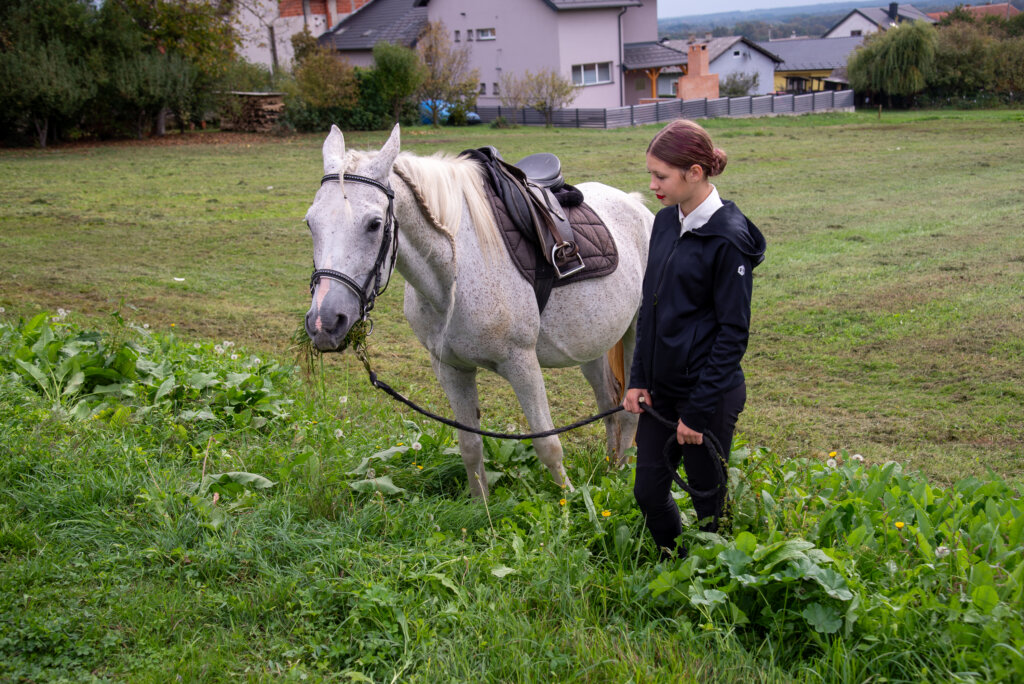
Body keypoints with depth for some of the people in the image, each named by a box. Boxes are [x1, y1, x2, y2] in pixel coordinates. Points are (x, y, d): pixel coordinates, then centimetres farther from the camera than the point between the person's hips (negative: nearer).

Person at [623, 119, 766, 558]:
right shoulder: (667, 222, 6)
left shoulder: (728, 238, -17)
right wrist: (638, 379, 7)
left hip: (709, 393, -7)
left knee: (709, 502, 7)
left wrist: (699, 411, -16)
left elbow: (733, 332, -16)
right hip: (661, 389, 7)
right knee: (648, 492, 13)